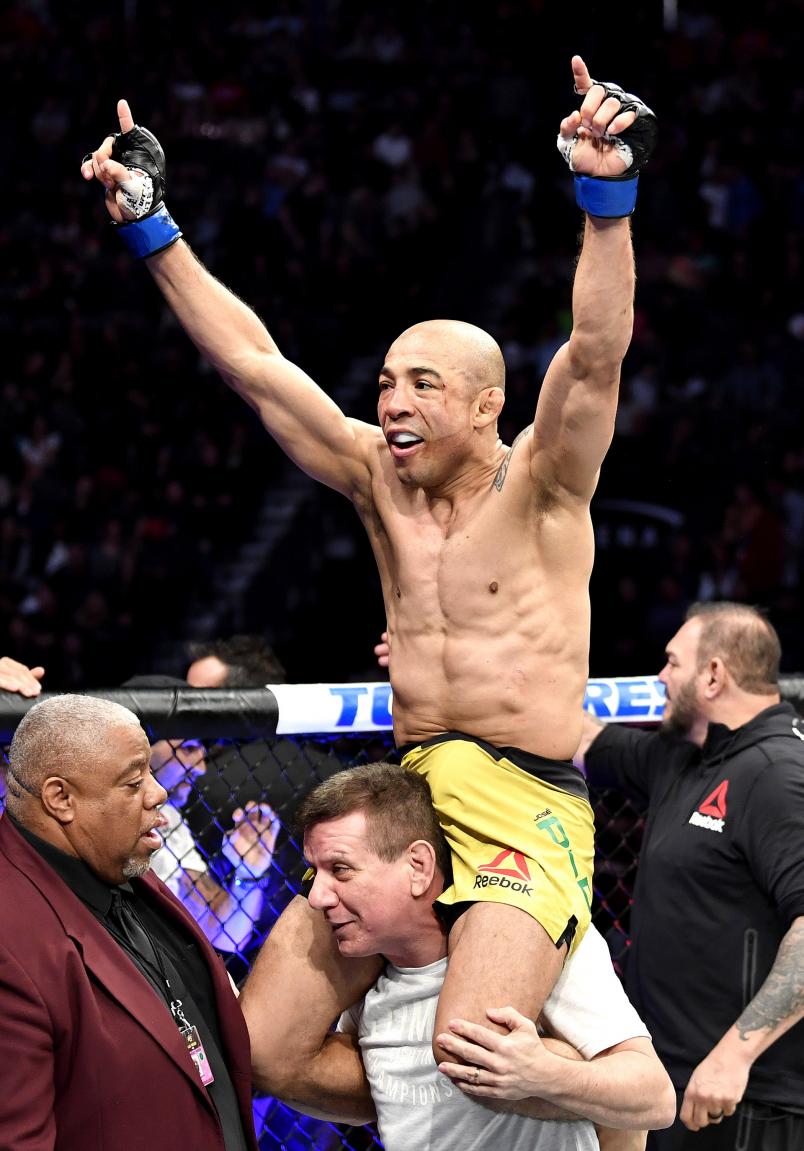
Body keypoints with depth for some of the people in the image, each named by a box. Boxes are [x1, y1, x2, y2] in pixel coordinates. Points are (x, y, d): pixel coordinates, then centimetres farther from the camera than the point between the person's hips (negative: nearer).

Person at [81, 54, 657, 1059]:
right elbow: (249, 360, 10)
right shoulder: (378, 479, 11)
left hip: (526, 807, -6)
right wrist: (148, 224, 7)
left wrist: (606, 193, -33)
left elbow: (596, 353, -20)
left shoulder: (539, 484, -3)